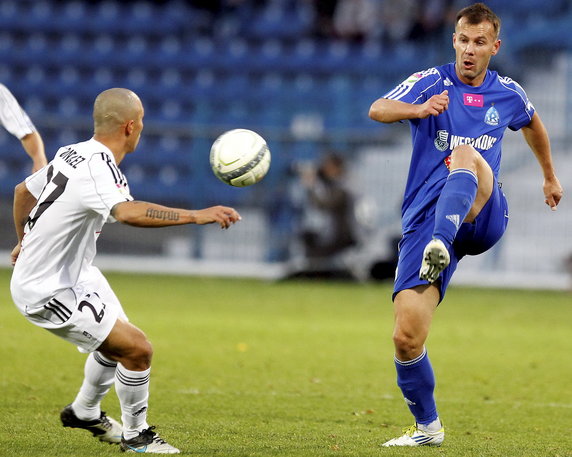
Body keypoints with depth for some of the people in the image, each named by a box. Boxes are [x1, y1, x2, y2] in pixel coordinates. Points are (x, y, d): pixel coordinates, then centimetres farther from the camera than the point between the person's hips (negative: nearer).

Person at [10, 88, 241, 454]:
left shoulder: (73, 154, 0)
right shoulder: (96, 170, -30)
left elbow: (24, 191, 16)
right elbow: (128, 213, -51)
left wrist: (26, 242, 33)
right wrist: (195, 216, -54)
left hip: (74, 273, 10)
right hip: (48, 293, -10)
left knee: (117, 343, 26)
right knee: (137, 349, -11)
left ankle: (84, 412, 49)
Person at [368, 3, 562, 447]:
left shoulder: (508, 94, 12)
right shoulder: (431, 82, 1)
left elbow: (533, 125, 37)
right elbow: (377, 110, -19)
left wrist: (550, 176, 48)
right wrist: (419, 109, -39)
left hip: (482, 218, 0)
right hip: (424, 219, 0)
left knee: (465, 155, -34)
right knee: (406, 337, -12)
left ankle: (440, 249, -58)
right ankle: (428, 428, 12)